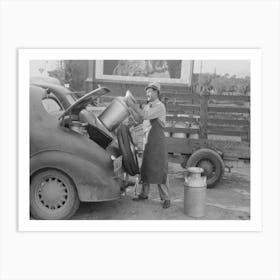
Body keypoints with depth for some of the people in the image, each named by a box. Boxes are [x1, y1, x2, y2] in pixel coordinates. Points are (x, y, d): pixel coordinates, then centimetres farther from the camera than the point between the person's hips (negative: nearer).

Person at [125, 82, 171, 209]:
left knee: (159, 170, -6)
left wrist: (132, 105, -19)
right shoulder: (147, 106, 16)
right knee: (145, 168, 13)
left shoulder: (159, 106, -11)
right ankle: (144, 194, 25)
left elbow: (145, 115, -23)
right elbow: (140, 119, 15)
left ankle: (166, 198, 2)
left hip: (157, 142, -8)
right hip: (147, 141, 8)